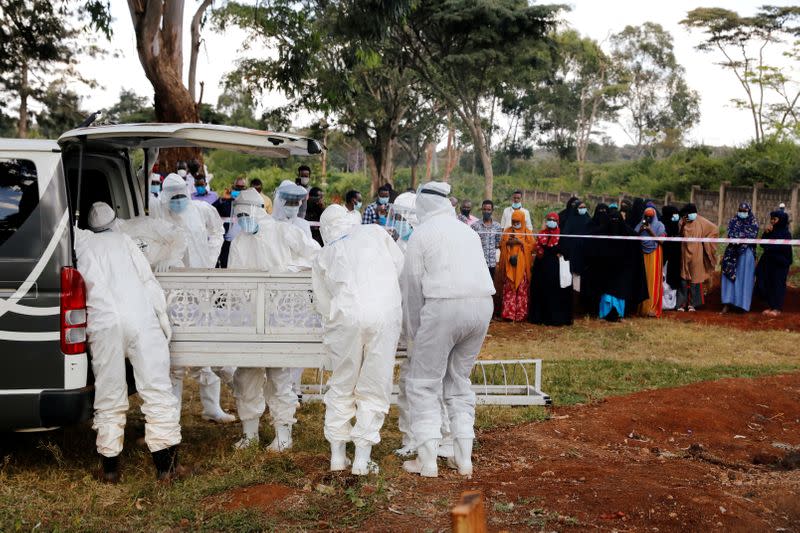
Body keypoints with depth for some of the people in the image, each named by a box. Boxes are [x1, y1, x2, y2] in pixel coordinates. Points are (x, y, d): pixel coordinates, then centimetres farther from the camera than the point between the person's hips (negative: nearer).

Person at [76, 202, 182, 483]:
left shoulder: (77, 242, 17)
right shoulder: (122, 240, 16)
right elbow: (147, 278, 10)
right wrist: (163, 316, 11)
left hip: (102, 324, 1)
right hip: (140, 319, 0)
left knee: (109, 396, 10)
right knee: (157, 389, 3)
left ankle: (110, 465, 16)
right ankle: (166, 464, 3)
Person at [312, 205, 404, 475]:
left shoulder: (323, 256, 22)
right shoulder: (374, 232, 20)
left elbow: (323, 302, 20)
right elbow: (400, 265, 17)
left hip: (346, 314, 1)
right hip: (385, 312, -1)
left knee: (341, 386, 16)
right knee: (374, 388, 8)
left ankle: (337, 455, 21)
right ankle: (362, 458, 10)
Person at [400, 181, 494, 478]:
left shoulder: (421, 234, 3)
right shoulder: (468, 232, 20)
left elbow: (412, 286, 4)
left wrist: (414, 334, 13)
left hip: (444, 305, -6)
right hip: (482, 304, 6)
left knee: (424, 384, 6)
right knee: (459, 381, 18)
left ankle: (427, 460, 4)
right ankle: (464, 459, 17)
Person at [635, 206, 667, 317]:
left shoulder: (659, 225, 5)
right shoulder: (640, 225, 13)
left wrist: (650, 231, -12)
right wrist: (640, 230, -11)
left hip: (654, 255, -2)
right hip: (642, 254, 2)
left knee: (653, 280, -7)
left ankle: (652, 308, -9)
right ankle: (642, 308, 1)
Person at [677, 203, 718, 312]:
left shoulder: (700, 222, -3)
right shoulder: (683, 223, 2)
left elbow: (714, 229, -4)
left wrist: (705, 242, -5)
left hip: (696, 255, -1)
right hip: (685, 255, 1)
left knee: (695, 279, 4)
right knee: (684, 279, 1)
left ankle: (692, 303, 12)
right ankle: (682, 304, 6)